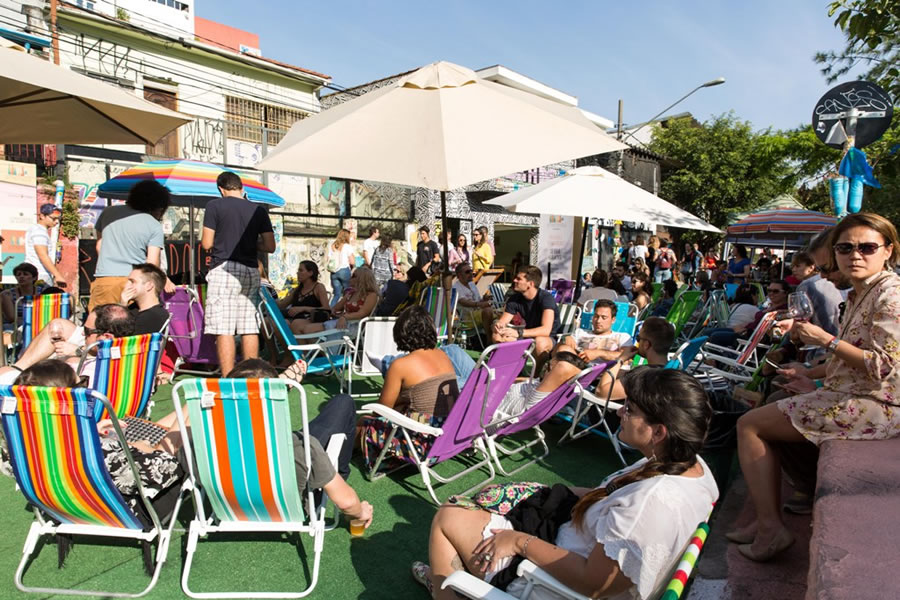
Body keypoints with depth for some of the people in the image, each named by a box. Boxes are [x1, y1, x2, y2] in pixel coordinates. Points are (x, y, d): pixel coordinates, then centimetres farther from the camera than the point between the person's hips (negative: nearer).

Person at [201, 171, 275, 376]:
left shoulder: (215, 205, -1)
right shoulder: (259, 210, 8)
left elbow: (207, 244, -2)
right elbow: (270, 246, 5)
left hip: (224, 269, -4)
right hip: (250, 271, 4)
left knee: (223, 329, -4)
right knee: (250, 328, 8)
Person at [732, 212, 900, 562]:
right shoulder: (860, 294, 14)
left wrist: (826, 340, -22)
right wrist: (810, 374, 15)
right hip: (850, 395, 11)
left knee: (749, 425, -10)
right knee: (759, 414, 17)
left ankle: (771, 529, -5)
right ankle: (768, 521, 16)